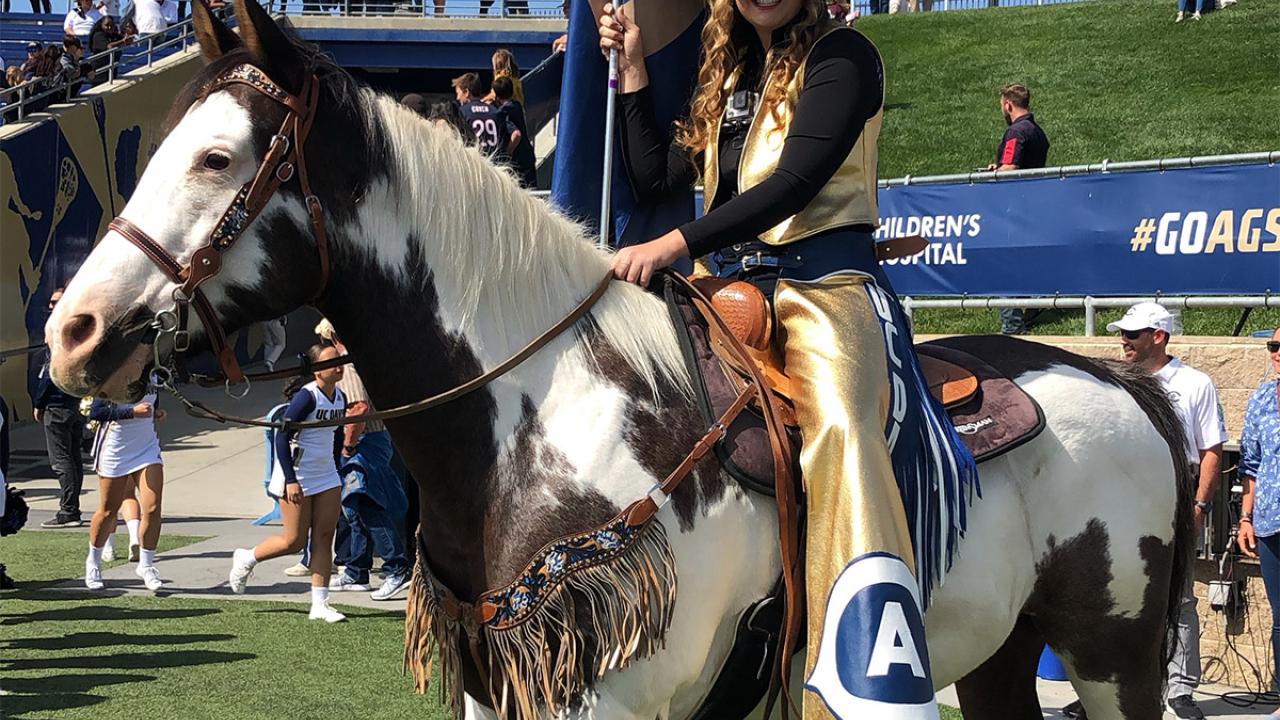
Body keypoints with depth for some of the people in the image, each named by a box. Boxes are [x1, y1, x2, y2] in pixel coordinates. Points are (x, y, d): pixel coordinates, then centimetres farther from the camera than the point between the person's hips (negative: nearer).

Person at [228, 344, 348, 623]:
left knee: (324, 538, 2)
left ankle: (320, 604, 4)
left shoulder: (340, 398, 5)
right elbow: (282, 436, -19)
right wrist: (290, 480, -21)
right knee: (294, 541, -2)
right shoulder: (307, 397, -18)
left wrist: (335, 472, 18)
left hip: (326, 479, 7)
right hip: (298, 479, -7)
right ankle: (246, 558, 24)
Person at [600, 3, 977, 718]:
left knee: (839, 423, -35)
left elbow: (796, 182, -15)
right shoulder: (730, 73, 20)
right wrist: (632, 67, 14)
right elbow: (655, 178, 19)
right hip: (725, 287, 8)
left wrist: (675, 244, -22)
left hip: (823, 281, -8)